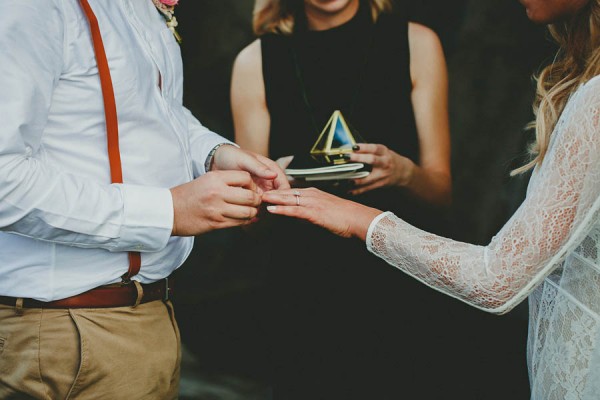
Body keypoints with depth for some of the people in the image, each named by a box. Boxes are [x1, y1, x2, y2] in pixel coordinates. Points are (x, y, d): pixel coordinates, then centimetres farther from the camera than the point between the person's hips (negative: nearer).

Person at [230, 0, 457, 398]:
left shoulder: (416, 43, 1)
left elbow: (441, 190, 3)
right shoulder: (257, 61, 1)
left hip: (400, 292, 0)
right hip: (301, 294, 1)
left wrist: (404, 172, -18)